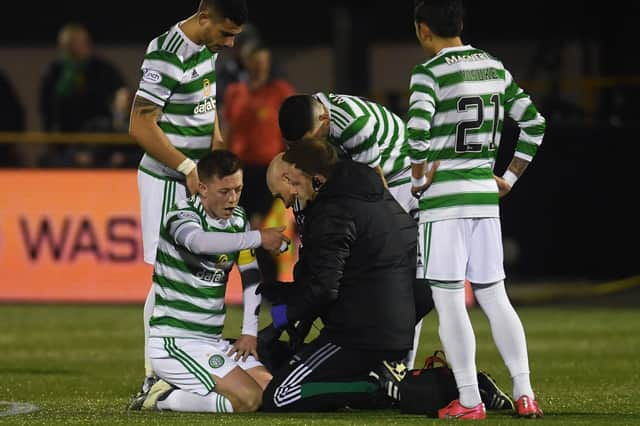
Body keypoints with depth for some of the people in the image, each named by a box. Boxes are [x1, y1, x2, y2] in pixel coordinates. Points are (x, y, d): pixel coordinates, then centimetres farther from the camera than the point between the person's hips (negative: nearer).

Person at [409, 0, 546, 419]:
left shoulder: (430, 73, -9)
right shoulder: (495, 68, 10)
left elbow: (418, 130, -24)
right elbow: (534, 124, 13)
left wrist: (418, 178, -9)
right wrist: (510, 177, 17)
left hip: (443, 196, -6)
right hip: (486, 194, 6)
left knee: (449, 302, -2)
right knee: (494, 296, 11)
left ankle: (469, 400, -4)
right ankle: (524, 391, 4)